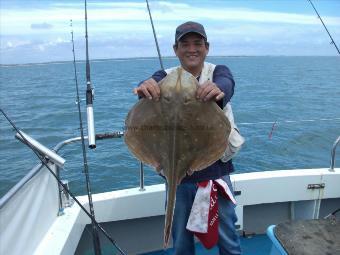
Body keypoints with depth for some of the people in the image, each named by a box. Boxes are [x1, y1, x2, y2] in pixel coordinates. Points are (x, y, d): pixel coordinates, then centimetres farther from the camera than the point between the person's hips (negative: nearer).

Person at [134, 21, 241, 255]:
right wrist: (146, 87, -46)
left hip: (215, 170, -1)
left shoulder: (217, 71, -1)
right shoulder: (167, 77, 1)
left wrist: (218, 89, -49)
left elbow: (227, 83, -24)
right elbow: (153, 83, -21)